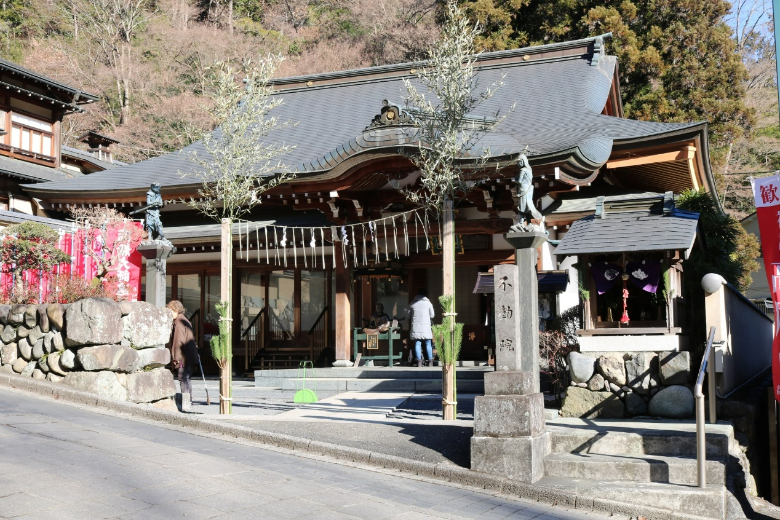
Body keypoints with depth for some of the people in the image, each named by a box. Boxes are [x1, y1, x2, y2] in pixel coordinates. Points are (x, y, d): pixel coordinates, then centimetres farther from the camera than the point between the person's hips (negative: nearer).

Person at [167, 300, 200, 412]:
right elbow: (192, 340, 24)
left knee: (183, 380, -10)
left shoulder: (179, 323, -12)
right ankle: (189, 402, 24)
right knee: (187, 379, 17)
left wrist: (176, 358, -17)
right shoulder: (186, 321, 19)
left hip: (184, 358, -10)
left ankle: (185, 404, -12)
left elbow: (179, 342, -17)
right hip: (191, 357, 10)